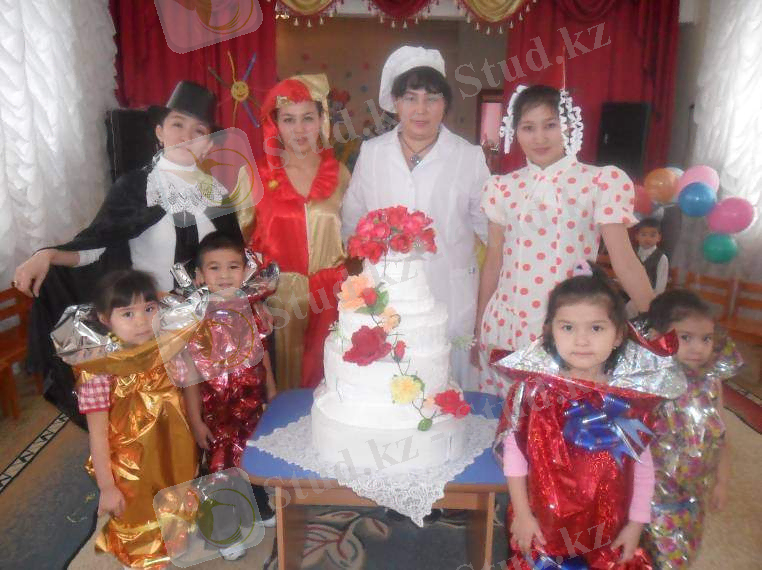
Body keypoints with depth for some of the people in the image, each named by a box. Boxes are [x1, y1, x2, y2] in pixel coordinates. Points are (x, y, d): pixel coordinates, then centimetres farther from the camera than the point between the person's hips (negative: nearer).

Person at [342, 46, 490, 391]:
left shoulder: (470, 157, 0)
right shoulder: (372, 152, 7)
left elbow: (485, 224, 6)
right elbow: (352, 222, 14)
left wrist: (444, 247, -4)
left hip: (450, 297, -1)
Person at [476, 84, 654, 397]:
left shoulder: (601, 182, -5)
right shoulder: (503, 187, 4)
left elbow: (625, 263, -6)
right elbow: (493, 263, 9)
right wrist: (479, 330, 12)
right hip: (505, 326, 3)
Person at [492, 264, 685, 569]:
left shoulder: (633, 396, -12)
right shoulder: (534, 388, -17)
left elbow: (642, 464, -1)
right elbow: (514, 449, -8)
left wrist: (636, 524, 3)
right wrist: (522, 514, -5)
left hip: (607, 531, 1)